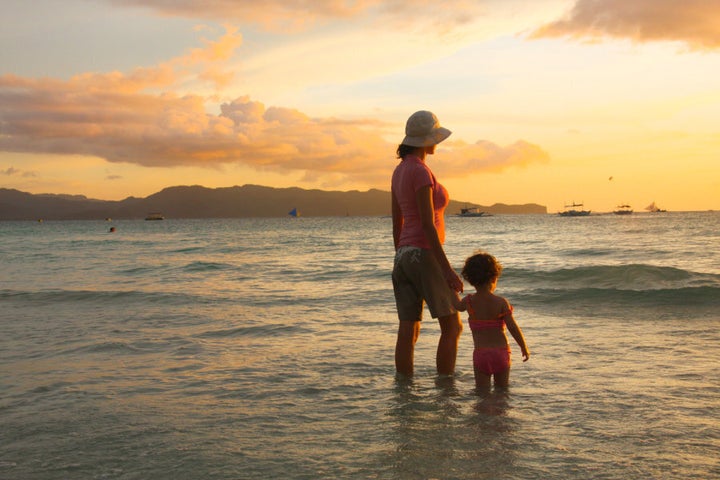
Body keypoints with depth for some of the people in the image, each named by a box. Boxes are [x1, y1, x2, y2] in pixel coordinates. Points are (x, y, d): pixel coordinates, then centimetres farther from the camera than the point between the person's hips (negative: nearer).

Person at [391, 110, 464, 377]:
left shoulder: (399, 171, 14)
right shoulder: (420, 171, -14)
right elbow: (428, 225, -19)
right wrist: (447, 270, -18)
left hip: (404, 255, 9)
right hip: (424, 255, -9)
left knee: (408, 332, 7)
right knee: (452, 327, 2)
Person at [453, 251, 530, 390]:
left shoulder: (469, 301, -3)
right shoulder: (501, 302, -9)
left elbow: (458, 305, 21)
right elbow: (513, 328, -10)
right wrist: (524, 348, 4)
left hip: (480, 354, 1)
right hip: (501, 352, -1)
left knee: (482, 392, 3)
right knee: (502, 389, 12)